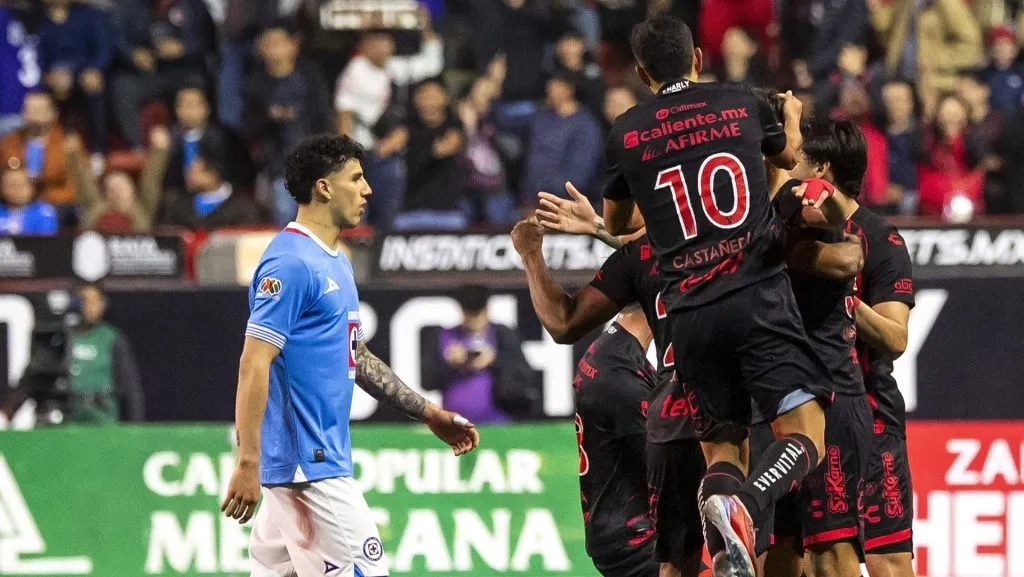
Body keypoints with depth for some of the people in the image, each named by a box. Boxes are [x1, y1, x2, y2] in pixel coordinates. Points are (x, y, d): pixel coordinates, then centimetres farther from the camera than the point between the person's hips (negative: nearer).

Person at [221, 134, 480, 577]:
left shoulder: (336, 262, 18)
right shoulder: (291, 263, -13)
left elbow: (357, 358, 27)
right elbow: (254, 364, -19)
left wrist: (429, 414, 25)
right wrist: (248, 464, -24)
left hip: (324, 457, 10)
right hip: (306, 460, -10)